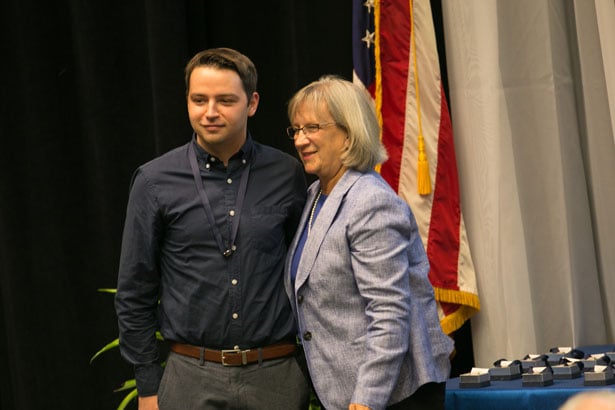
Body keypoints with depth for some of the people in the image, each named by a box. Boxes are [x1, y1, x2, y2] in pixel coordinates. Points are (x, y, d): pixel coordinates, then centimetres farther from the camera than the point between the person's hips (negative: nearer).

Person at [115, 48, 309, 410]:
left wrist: (313, 369, 7)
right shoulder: (155, 182, -1)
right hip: (191, 379, -1)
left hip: (276, 377, 1)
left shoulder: (287, 175, 2)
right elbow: (135, 295, 3)